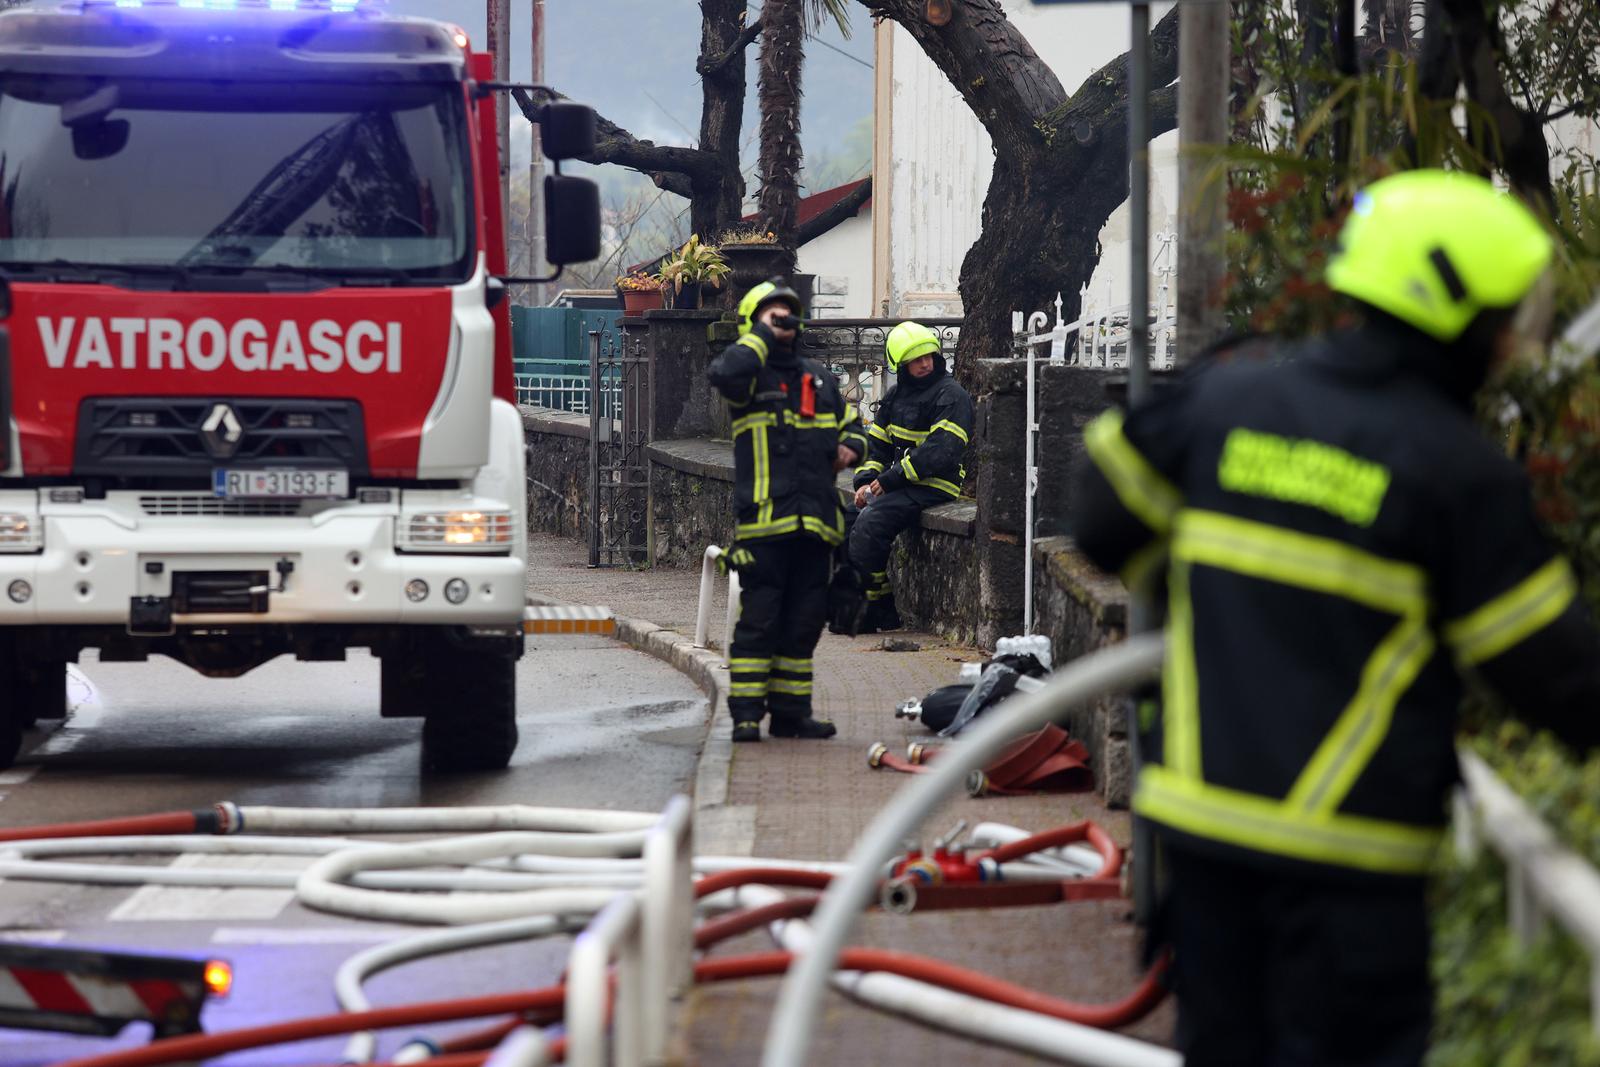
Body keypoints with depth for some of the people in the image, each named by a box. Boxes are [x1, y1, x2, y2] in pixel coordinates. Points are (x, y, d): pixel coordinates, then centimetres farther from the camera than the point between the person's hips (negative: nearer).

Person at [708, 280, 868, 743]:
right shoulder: (751, 374, 2)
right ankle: (746, 713, -5)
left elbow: (851, 424, 32)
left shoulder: (819, 378, 21)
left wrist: (850, 448, 8)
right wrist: (764, 332, -8)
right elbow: (727, 373, -23)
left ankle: (791, 712, 16)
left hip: (815, 521, 6)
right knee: (758, 618, -8)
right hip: (764, 517, -6)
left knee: (804, 622, 9)